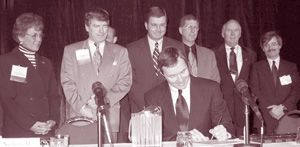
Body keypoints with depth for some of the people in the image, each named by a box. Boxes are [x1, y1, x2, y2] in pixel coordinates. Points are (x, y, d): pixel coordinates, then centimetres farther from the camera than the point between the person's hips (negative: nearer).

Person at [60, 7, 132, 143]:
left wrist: (105, 98, -11)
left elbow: (125, 82, 5)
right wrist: (81, 107, -11)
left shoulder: (120, 52, 12)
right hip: (79, 116, 0)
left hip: (109, 118, 1)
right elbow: (67, 83, 2)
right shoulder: (71, 51, 9)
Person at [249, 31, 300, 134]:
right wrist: (270, 109, -11)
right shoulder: (257, 68, 12)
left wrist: (283, 107, -10)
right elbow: (255, 92, 2)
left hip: (288, 117, 1)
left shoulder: (291, 67, 15)